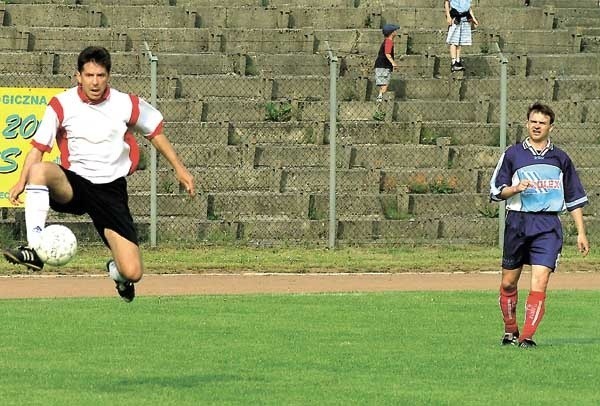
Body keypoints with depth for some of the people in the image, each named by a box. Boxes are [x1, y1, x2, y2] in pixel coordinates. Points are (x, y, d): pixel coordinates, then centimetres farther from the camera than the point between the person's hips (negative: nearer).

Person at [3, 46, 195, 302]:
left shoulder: (127, 105, -1)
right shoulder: (62, 105, -4)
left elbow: (155, 132, 16)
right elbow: (38, 147, -5)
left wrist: (179, 169, 15)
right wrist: (22, 182, -20)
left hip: (111, 190, 1)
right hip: (73, 185, -1)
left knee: (132, 273, -12)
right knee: (41, 170, -38)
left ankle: (116, 271, 30)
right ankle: (34, 249, -40)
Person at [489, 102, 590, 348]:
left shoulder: (560, 159, 10)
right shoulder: (513, 154, 6)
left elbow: (575, 198, 14)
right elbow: (496, 191, 5)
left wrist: (581, 233, 8)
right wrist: (516, 188, -15)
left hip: (548, 226, -1)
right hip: (517, 223, 1)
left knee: (539, 283, -15)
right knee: (509, 282, 8)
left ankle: (527, 337, -16)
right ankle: (510, 331, 27)